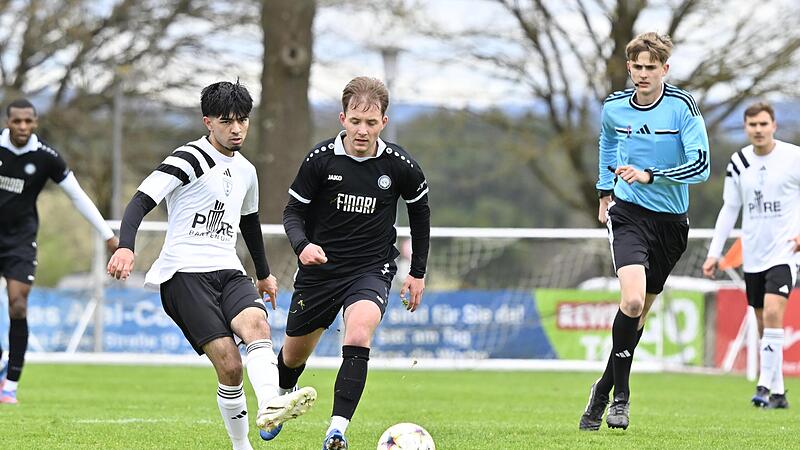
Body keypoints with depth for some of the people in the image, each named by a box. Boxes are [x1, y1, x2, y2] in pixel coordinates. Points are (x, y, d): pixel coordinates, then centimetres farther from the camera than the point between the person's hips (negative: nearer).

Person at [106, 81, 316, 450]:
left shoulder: (246, 171, 19)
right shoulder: (189, 159, -4)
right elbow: (141, 202, -13)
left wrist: (264, 273, 47)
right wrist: (126, 246, -30)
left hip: (227, 271, 5)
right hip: (185, 271, -5)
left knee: (256, 323, -28)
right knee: (229, 364, -19)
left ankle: (270, 405, -49)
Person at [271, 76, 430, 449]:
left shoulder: (399, 166, -9)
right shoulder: (321, 159, -11)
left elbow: (420, 211, 10)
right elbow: (293, 212, -2)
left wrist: (418, 271, 12)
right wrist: (302, 245, -24)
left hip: (371, 271, -1)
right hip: (319, 268, 1)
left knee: (358, 337, -31)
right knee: (294, 355, 15)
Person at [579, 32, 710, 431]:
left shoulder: (683, 107, -9)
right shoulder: (613, 107, 1)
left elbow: (700, 166, -16)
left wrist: (649, 175, -26)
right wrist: (605, 192, 24)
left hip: (671, 221, 1)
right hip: (628, 214, -1)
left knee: (639, 312, 10)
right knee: (632, 301, -23)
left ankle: (604, 389, 29)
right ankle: (620, 394, -10)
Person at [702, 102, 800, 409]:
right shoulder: (738, 163, 5)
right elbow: (729, 209, 12)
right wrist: (715, 252, 8)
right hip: (752, 254, 5)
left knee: (773, 313, -21)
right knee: (764, 326, 7)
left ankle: (765, 386, -20)